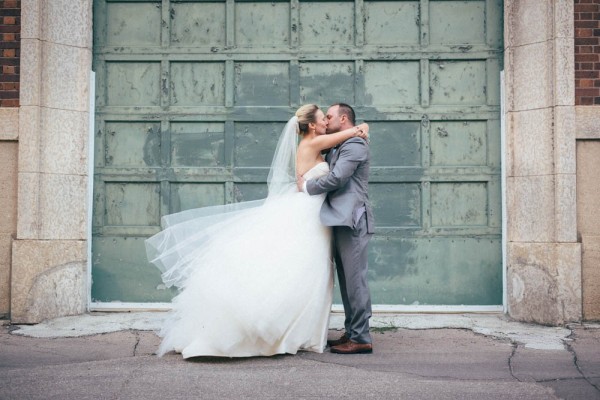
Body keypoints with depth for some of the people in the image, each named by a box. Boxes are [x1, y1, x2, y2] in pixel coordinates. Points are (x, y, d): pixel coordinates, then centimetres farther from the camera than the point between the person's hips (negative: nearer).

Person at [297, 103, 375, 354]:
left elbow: (336, 178, -18)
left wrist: (307, 186, -5)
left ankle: (361, 339, -6)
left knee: (355, 279, -9)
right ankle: (351, 333, 18)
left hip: (352, 222, -10)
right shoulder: (339, 149, 23)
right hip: (342, 222, 10)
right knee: (347, 280, 12)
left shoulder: (354, 145, -8)